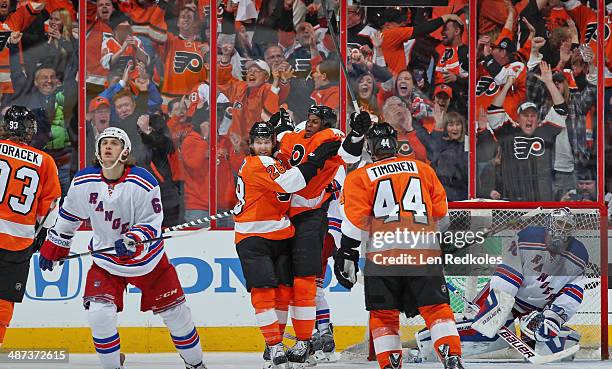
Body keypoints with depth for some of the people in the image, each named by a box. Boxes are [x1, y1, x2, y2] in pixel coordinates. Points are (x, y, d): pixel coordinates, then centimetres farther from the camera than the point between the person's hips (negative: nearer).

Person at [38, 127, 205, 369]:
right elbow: (68, 215, 6)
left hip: (147, 257, -1)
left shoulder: (143, 183, -21)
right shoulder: (83, 182, -11)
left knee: (173, 310, 6)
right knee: (99, 314, -17)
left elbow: (152, 224, -17)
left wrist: (131, 241, -35)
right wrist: (53, 247, 12)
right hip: (106, 261, 1)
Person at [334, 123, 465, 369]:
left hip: (383, 254, -2)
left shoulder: (359, 177, 9)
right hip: (425, 250, 2)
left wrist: (347, 252, 5)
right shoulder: (422, 169, 17)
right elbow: (440, 209, 17)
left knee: (383, 314, 9)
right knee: (436, 308, 6)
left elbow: (356, 219, -1)